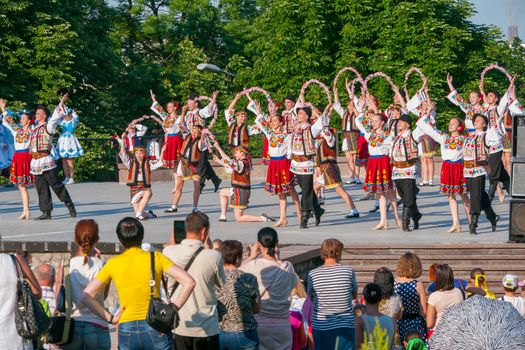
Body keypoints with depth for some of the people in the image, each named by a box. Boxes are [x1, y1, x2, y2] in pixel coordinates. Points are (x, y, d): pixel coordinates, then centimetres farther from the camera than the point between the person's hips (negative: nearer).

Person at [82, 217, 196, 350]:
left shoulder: (113, 264, 1)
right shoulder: (156, 258, -2)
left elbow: (86, 297, -1)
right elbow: (189, 282, -10)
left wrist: (110, 318, 2)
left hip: (127, 330, 1)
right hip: (155, 328, -1)